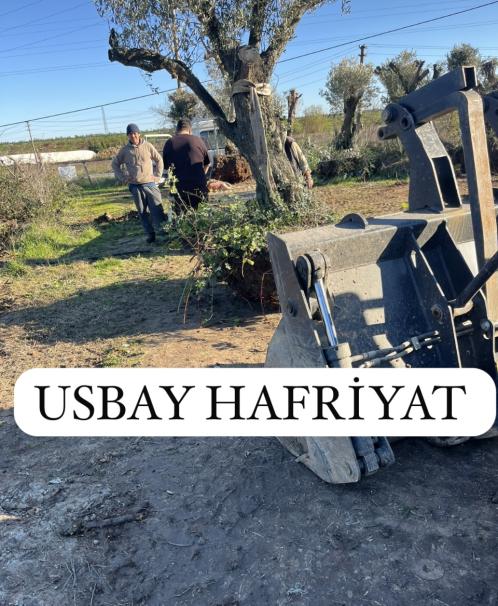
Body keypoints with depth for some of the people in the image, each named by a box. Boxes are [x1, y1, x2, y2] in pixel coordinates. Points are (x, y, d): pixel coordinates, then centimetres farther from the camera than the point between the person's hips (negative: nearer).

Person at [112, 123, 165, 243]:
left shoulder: (147, 146, 0)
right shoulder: (125, 150, 4)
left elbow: (159, 160, 9)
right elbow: (115, 164, 15)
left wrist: (157, 176, 1)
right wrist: (123, 178, 5)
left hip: (150, 183, -2)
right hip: (135, 186, 2)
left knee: (157, 210, -6)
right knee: (142, 213, 5)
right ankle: (150, 234, 13)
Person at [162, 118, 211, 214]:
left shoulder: (169, 142, 4)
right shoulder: (198, 140, 3)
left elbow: (165, 166, 9)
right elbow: (207, 163, 12)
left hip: (179, 186, 0)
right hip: (199, 185, 0)